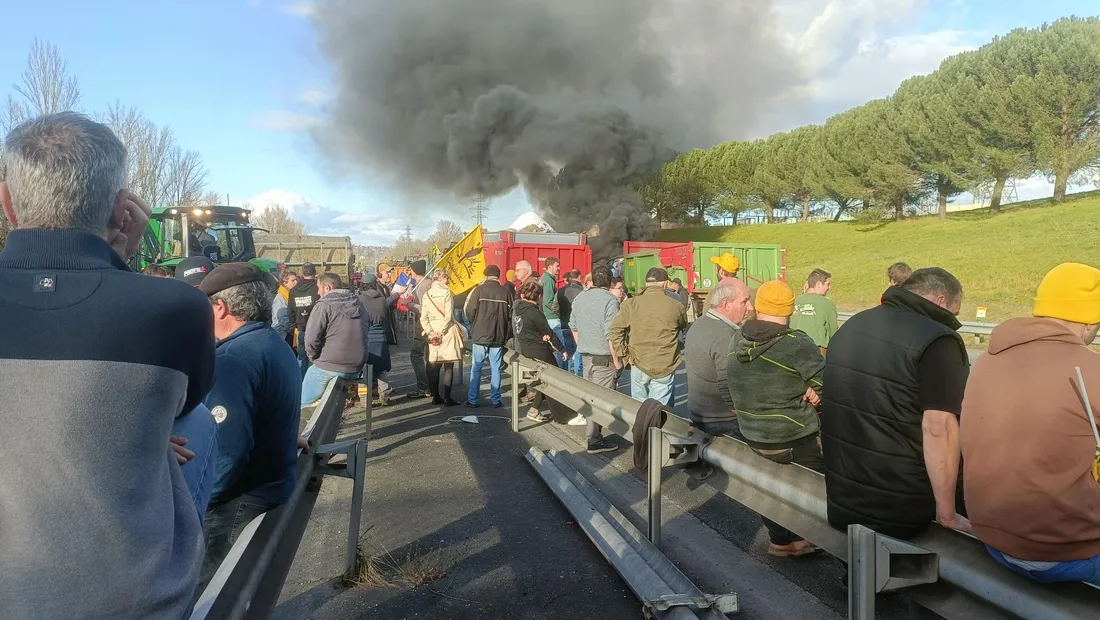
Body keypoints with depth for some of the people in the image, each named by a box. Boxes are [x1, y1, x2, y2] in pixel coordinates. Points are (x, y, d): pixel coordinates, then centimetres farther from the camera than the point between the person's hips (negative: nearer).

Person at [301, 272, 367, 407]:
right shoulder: (357, 303, 10)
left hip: (329, 367, -6)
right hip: (356, 367, 6)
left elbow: (311, 339, -16)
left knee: (304, 402, 13)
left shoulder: (324, 305, -11)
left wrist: (314, 358, 2)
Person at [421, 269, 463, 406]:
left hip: (433, 333, 5)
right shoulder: (446, 292, -9)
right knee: (448, 366, -1)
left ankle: (436, 397, 14)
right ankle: (447, 398, 0)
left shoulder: (427, 294, 7)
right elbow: (448, 316, -16)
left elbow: (423, 318, 1)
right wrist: (441, 331, -9)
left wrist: (431, 332, -3)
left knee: (434, 366, 9)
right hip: (447, 332, -5)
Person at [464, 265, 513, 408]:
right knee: (496, 368, 8)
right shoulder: (506, 292, -1)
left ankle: (472, 400, 9)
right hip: (498, 337, 2)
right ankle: (495, 400, 11)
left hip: (480, 335, -2)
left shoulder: (479, 290, -7)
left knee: (476, 368, 6)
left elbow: (470, 311, -8)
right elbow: (511, 315, 0)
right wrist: (507, 335, 11)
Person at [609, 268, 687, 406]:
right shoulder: (676, 307, -5)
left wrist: (624, 355, 1)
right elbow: (683, 326, 13)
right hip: (666, 368, -1)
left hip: (639, 365, 1)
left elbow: (614, 331, -5)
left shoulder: (631, 304, -4)